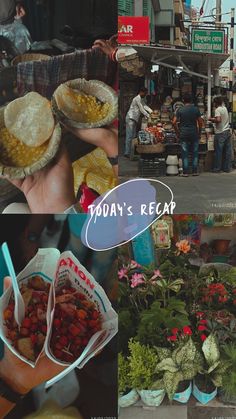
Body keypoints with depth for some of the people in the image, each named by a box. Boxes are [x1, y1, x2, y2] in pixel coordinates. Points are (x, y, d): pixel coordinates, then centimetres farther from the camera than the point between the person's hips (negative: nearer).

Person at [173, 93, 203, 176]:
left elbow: (174, 122, -6)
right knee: (195, 153, 9)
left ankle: (185, 172, 3)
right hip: (194, 133, 1)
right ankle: (195, 171, 10)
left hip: (183, 134, -1)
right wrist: (199, 132, 10)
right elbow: (200, 122, -1)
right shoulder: (196, 109, 0)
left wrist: (177, 132, 5)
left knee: (185, 154, 3)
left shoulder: (180, 110, -1)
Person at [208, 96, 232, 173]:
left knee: (218, 151, -1)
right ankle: (227, 168, 12)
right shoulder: (225, 108, 13)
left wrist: (211, 119, -7)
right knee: (227, 151, 7)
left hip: (220, 133, -7)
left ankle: (217, 168, 3)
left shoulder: (217, 110, -10)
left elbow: (218, 120, -23)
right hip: (227, 131, 7)